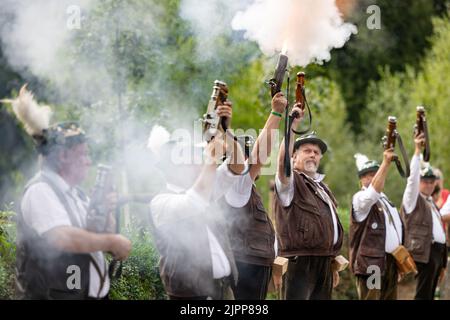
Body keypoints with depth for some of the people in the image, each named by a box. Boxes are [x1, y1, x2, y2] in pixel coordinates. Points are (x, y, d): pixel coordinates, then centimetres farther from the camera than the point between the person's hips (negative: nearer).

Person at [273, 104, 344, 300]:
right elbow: (282, 162, -24)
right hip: (301, 262, -8)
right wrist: (293, 125, -30)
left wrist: (333, 265, 19)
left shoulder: (322, 187, 24)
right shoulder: (291, 182, -1)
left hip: (324, 262, 8)